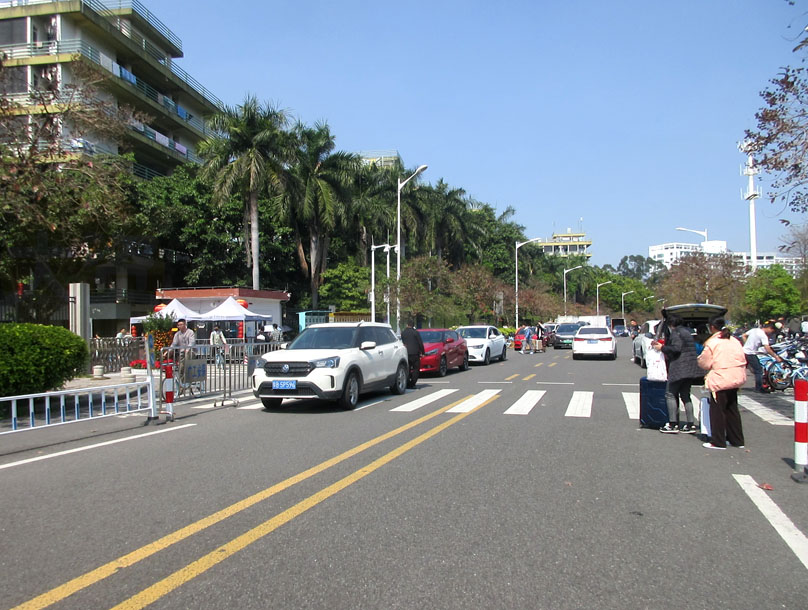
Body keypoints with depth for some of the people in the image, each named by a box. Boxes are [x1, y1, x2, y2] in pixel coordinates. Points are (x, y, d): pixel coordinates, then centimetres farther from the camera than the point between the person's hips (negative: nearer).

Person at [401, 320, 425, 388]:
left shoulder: (402, 333, 7)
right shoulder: (416, 332, -3)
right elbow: (420, 343, -3)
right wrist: (422, 352, 6)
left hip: (406, 354, 3)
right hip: (414, 353, -3)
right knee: (416, 369, 4)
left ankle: (407, 384, 4)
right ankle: (412, 383, -5)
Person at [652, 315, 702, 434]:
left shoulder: (676, 332, -10)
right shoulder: (686, 331, 18)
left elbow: (676, 348, -22)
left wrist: (662, 348, -8)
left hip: (680, 368, -9)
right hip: (691, 368, 9)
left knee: (670, 394, -3)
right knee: (685, 395, 13)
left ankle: (673, 425, -6)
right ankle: (690, 425, 11)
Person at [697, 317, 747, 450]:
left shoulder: (712, 343, -11)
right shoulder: (734, 341, 9)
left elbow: (704, 363, -7)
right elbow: (743, 360, 10)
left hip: (720, 380, -7)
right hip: (735, 379, 7)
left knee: (717, 411, 1)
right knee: (732, 410, 16)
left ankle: (718, 442, 3)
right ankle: (737, 440, 22)